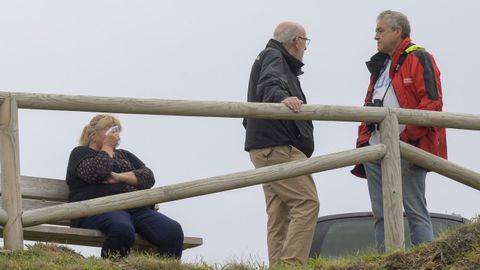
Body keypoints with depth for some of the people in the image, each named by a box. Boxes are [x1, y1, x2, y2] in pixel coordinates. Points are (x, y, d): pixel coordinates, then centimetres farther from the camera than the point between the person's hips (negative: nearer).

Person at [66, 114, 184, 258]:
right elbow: (96, 173, -8)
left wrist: (118, 177, -2)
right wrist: (107, 148, 8)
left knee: (173, 230, -25)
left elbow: (148, 177, 13)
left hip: (136, 209, 5)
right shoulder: (81, 153, 16)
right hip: (99, 210, -5)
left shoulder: (124, 155, 32)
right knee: (123, 230, -42)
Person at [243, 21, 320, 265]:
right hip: (277, 147, -11)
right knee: (307, 203, -18)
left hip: (269, 150, 11)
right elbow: (269, 85, -26)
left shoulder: (275, 59, 27)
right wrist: (282, 98, -46)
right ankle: (292, 264, -26)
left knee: (280, 215, 5)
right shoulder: (273, 57, -5)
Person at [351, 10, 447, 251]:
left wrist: (408, 134, -18)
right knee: (381, 213, 5)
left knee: (415, 210, -8)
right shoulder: (379, 65, 24)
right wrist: (363, 140, 15)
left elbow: (431, 102, -12)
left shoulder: (418, 59, -2)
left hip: (406, 150, -8)